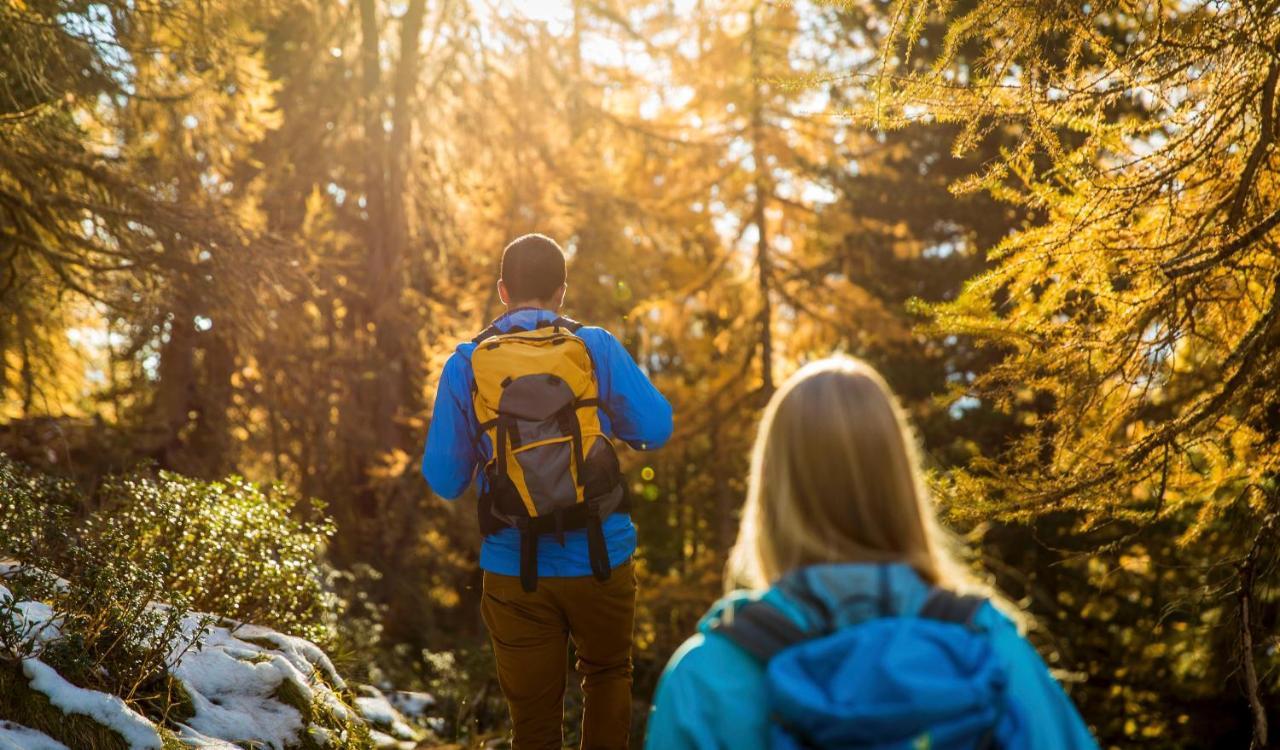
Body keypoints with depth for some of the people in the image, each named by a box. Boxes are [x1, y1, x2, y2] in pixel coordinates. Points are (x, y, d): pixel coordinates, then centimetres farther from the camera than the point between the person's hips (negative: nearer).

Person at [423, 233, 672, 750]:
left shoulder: (466, 364, -4)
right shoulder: (596, 348, -5)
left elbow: (443, 480, -3)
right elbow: (656, 430, -1)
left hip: (516, 572, 0)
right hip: (601, 560, 0)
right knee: (607, 674, 26)